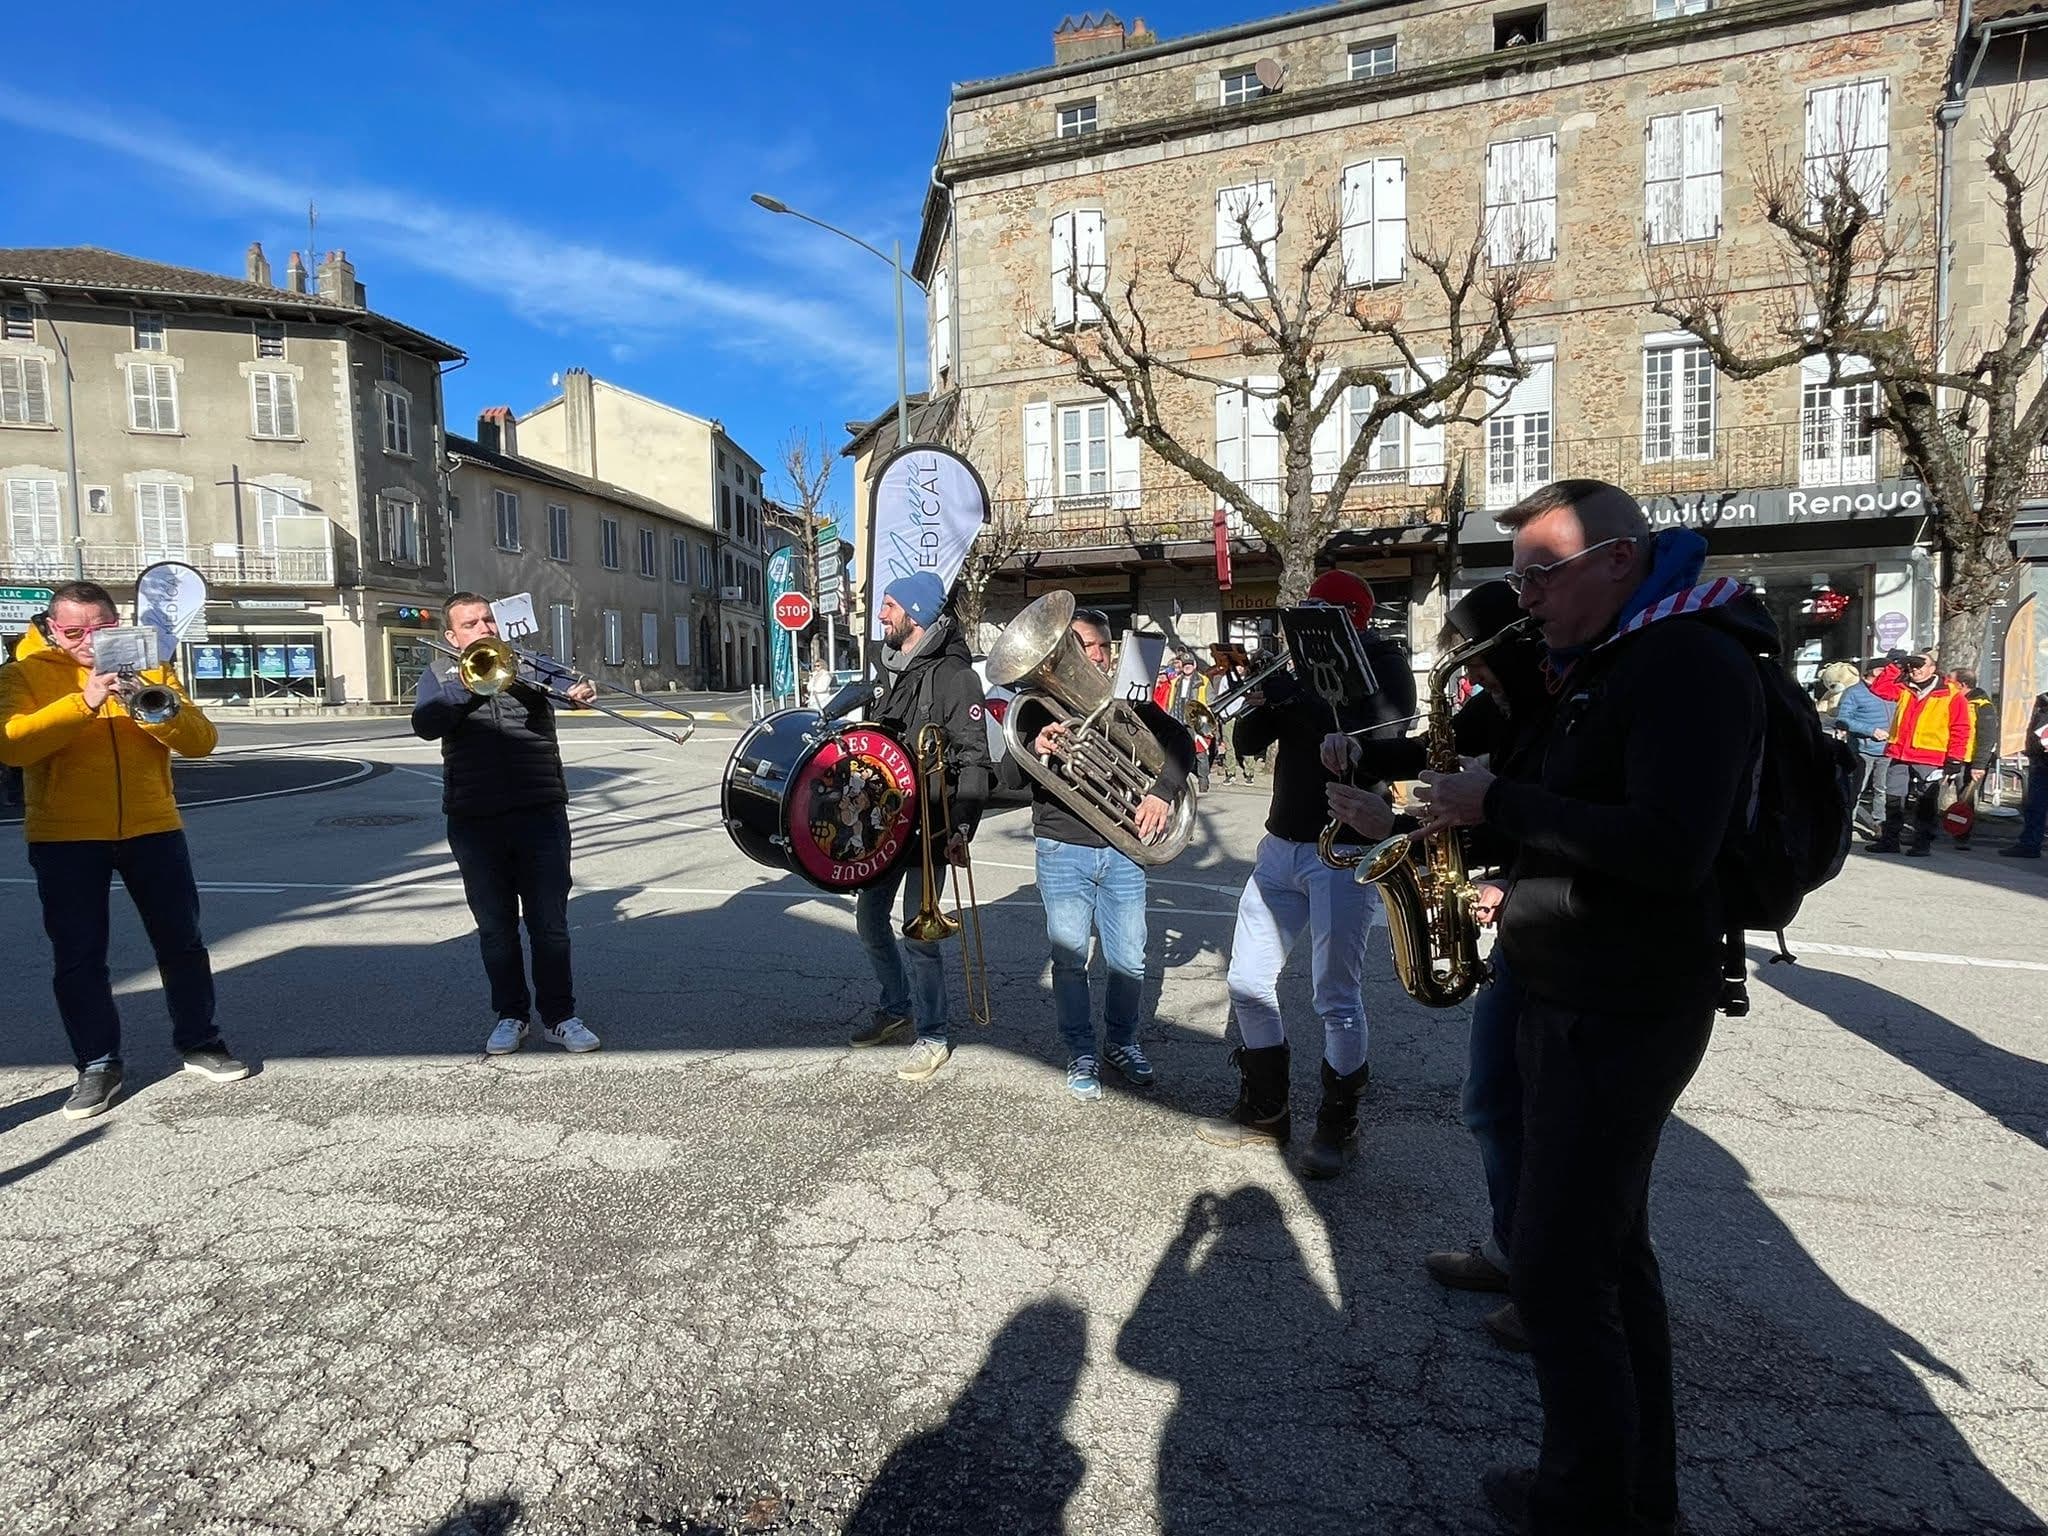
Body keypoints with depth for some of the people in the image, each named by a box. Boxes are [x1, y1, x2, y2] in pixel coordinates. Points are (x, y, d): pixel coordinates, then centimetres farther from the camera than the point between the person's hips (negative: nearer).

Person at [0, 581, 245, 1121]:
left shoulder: (147, 667, 6)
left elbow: (201, 740, -4)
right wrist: (83, 702, -28)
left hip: (152, 830, 2)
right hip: (64, 838, -1)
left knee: (182, 943, 8)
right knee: (78, 958, 3)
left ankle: (199, 1042, 22)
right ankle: (97, 1066, 15)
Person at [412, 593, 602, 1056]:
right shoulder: (440, 675, 11)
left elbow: (559, 679, -10)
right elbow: (426, 725, -7)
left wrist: (576, 689, -32)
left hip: (541, 813, 0)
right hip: (475, 821, 1)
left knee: (550, 922, 2)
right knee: (496, 927, 10)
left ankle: (559, 1016, 13)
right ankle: (510, 1014, 24)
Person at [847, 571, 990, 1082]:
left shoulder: (953, 675, -13)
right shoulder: (893, 670, 12)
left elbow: (975, 760, -17)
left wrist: (962, 828, -26)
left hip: (931, 824, -8)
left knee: (918, 930, -4)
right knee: (870, 916, 14)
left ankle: (933, 1036, 12)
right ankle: (897, 1008, 34)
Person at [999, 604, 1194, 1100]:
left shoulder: (1127, 704, 5)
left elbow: (1179, 740, -3)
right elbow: (1007, 778, -7)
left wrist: (1162, 791, -20)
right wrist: (1033, 750, -28)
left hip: (1122, 849, 2)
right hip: (1063, 851, -2)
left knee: (1128, 961, 7)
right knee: (1070, 959, 3)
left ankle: (1121, 1042, 29)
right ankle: (1082, 1054, 20)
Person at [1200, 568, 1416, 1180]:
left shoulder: (1384, 667, -5)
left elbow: (1370, 741, -23)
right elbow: (1249, 744, 8)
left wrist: (1296, 698, -23)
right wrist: (1260, 703, -11)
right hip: (1282, 845, 7)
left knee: (1335, 997, -1)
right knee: (1248, 982, 9)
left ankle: (1337, 1125, 18)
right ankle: (1264, 1111, 25)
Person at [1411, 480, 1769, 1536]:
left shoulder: (1693, 663, -17)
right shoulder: (1605, 664, 14)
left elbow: (1671, 848, -29)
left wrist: (1499, 803, -23)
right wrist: (1516, 868, 5)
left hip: (1624, 1013, -10)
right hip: (1576, 995, 10)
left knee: (1556, 1268, -2)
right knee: (1608, 1246, 18)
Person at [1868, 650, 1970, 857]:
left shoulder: (1952, 695, -1)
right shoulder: (1904, 689, 11)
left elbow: (1960, 730, -3)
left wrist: (1954, 759, -8)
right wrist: (1895, 666, 1)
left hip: (1929, 760, -4)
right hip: (1899, 756, 4)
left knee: (1925, 803, 3)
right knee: (1893, 799, 6)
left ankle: (1923, 843, 10)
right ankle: (1889, 840, 13)